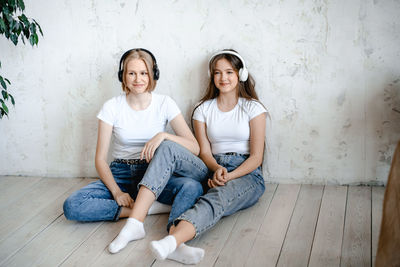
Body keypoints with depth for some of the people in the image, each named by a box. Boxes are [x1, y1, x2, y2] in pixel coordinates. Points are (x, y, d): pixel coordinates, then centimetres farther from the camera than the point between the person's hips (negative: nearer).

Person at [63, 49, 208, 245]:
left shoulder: (164, 103, -2)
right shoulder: (112, 107, -3)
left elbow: (194, 148, -9)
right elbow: (100, 159, -4)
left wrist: (163, 136, -28)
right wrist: (116, 191, -21)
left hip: (155, 173, -1)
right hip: (121, 174, 1)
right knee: (72, 206, -27)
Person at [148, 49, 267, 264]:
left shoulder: (253, 108, 6)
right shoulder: (203, 110, 15)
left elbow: (256, 157, -1)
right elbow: (204, 151, 8)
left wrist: (228, 177, -16)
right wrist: (217, 169, -16)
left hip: (247, 175, -3)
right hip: (213, 171, 3)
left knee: (218, 196, -39)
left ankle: (171, 241, -67)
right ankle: (176, 244, -64)